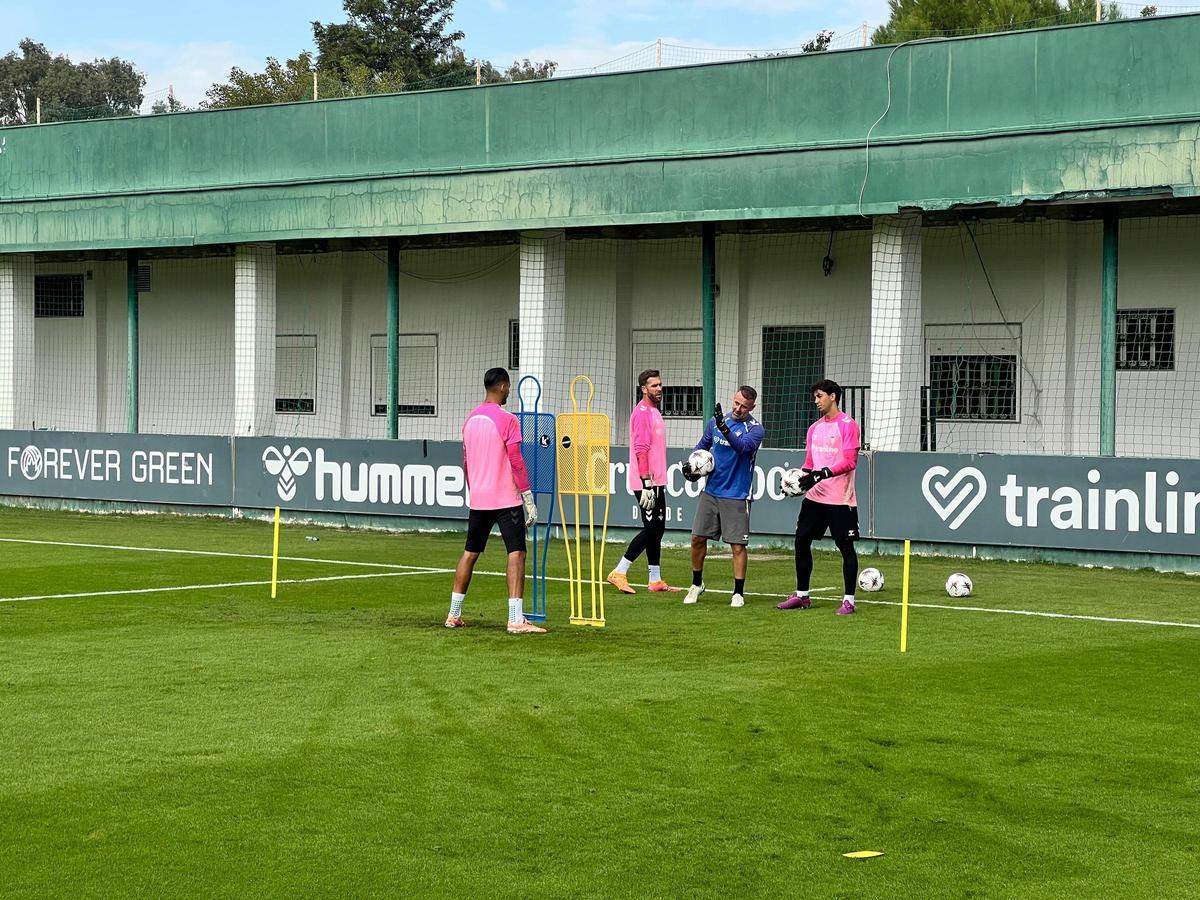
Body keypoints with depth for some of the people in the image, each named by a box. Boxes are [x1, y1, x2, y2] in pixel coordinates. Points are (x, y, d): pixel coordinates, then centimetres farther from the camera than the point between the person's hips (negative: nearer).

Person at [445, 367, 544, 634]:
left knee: (470, 553, 14)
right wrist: (528, 497, -9)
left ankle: (454, 614, 18)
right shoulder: (506, 420, -11)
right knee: (516, 553, -7)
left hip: (478, 499, 7)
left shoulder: (471, 419, 10)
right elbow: (516, 462, -13)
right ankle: (516, 619, -15)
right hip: (506, 498, -7)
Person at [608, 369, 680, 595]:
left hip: (655, 482, 10)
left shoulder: (654, 411, 17)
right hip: (647, 482, -10)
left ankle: (655, 580, 16)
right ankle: (619, 573, -6)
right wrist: (647, 483, -25)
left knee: (657, 528, 11)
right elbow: (640, 449, -20)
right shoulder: (642, 412, -14)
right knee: (651, 528, -10)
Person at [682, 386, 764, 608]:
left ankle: (738, 593, 7)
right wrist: (691, 465, 4)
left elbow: (742, 446, -30)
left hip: (736, 496, -5)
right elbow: (703, 445, 21)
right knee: (698, 538, 6)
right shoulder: (715, 422, 6)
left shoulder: (755, 429, -10)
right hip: (711, 491, 5)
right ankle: (696, 584, 24)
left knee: (737, 546, -4)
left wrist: (724, 428, -44)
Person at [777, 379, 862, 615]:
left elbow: (849, 462, -16)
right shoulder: (814, 428, 14)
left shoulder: (847, 425, -8)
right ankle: (801, 595, 18)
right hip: (814, 496, 7)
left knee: (846, 547, -2)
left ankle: (848, 600, 4)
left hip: (840, 499, -7)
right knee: (801, 541, 7)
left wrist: (822, 474, -24)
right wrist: (801, 476, -1)